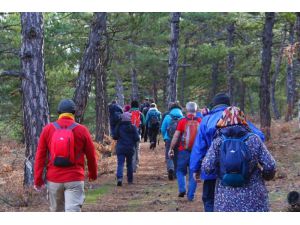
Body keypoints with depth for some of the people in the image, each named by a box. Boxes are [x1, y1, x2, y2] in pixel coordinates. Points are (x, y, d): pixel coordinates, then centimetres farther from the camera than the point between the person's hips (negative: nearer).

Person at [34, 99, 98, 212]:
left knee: (56, 211, 18)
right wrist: (93, 173, 22)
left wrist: (38, 179, 5)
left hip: (53, 179, 2)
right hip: (74, 179, -2)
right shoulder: (82, 130, -2)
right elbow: (91, 155, 5)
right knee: (73, 210, -8)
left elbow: (40, 155, 0)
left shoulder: (48, 129, 2)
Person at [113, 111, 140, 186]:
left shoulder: (119, 127, -5)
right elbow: (137, 138, -8)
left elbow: (115, 137, -1)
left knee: (120, 164, -7)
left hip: (120, 148, -1)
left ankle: (119, 178, -28)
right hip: (130, 148, 1)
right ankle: (130, 180, 23)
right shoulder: (133, 127, -6)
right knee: (129, 164, 16)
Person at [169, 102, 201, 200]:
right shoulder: (200, 121, -2)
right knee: (193, 174, 9)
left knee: (180, 171, 16)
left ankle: (182, 189, 0)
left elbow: (176, 136, -5)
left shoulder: (182, 121, -7)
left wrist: (171, 149, 4)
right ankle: (190, 195, 8)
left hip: (183, 151, -1)